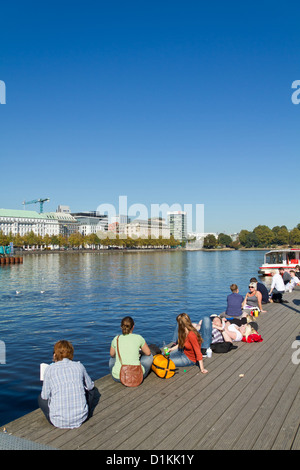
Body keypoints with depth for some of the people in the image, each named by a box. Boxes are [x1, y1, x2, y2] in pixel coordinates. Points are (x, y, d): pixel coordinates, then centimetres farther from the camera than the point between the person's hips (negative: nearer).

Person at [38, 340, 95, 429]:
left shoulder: (50, 369, -4)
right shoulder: (79, 366, 1)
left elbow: (45, 397, 3)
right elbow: (90, 386, 15)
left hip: (58, 421, -1)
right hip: (80, 418, 1)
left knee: (41, 398, 28)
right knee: (90, 389, 29)